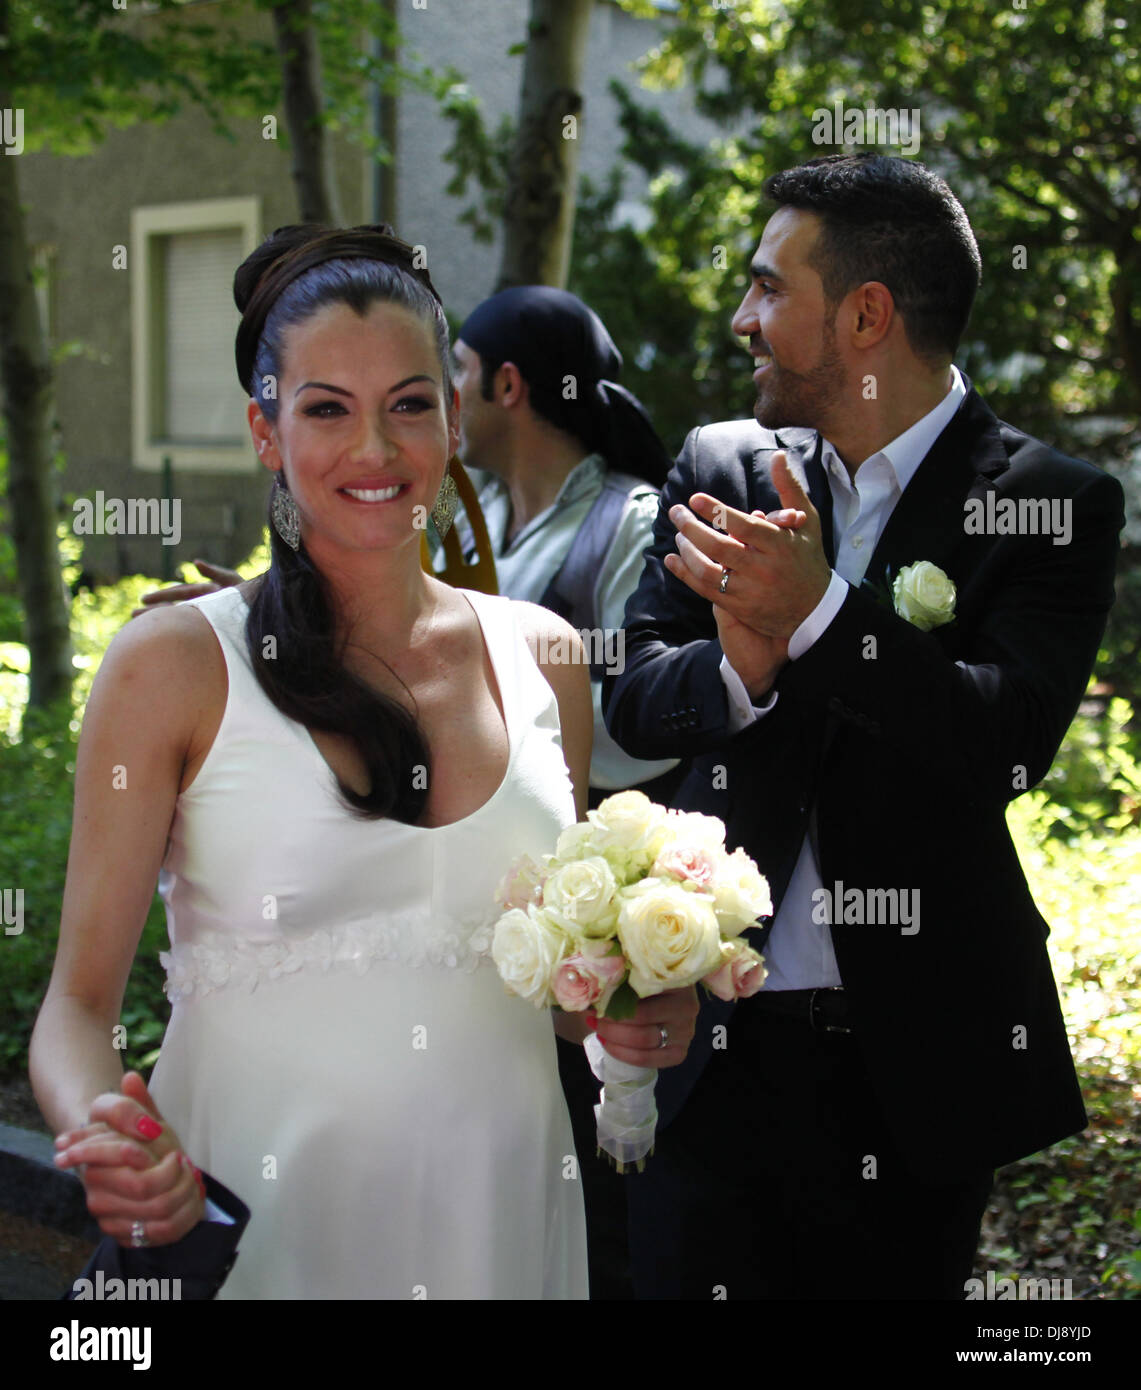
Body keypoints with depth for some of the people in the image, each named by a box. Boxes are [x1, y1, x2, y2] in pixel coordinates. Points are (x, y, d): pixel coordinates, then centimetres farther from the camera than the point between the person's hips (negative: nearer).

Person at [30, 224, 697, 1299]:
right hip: (253, 1220, -3)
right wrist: (107, 1139, -27)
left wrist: (639, 1012, -6)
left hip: (498, 1213, 4)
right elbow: (79, 999, -8)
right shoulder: (174, 666, -8)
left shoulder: (539, 657, 3)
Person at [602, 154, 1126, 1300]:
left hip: (910, 1062, -2)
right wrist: (740, 671, -22)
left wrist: (821, 616, -29)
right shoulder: (721, 469, 4)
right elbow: (631, 700, 0)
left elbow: (1011, 742, -19)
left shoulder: (1049, 505, -8)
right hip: (711, 1034, 3)